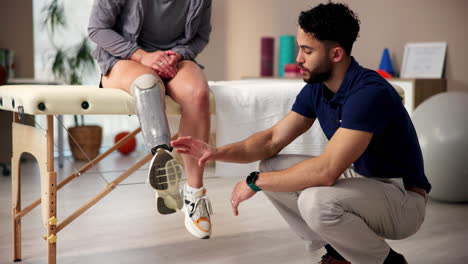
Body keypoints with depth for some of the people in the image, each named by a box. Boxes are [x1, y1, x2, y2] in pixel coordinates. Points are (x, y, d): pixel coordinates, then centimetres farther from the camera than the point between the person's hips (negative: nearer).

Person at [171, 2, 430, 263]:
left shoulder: (369, 92, -28)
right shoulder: (316, 88, -1)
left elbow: (326, 170, -34)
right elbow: (273, 139, 4)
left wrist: (255, 182, -24)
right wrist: (217, 152, -11)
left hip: (403, 197, -8)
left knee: (316, 200, -35)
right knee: (272, 169, -1)